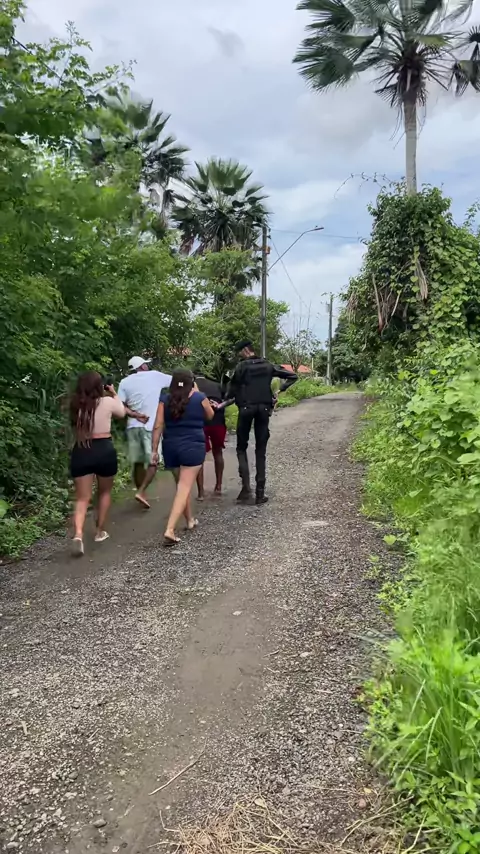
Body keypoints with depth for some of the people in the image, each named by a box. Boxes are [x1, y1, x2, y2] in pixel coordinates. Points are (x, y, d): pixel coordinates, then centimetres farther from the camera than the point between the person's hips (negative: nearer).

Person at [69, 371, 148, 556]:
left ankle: (78, 534, -18)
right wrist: (114, 394, 27)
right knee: (104, 492, 22)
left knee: (82, 498, 3)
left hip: (81, 452, 2)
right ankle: (100, 531, 26)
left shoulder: (76, 404, 4)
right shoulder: (107, 402, -6)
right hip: (104, 450, -2)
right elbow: (121, 413, 14)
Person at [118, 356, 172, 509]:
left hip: (133, 426, 4)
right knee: (152, 462, -1)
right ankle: (141, 492, -15)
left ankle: (141, 493, 19)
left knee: (138, 463, 12)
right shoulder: (155, 376, 2)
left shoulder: (125, 382, 7)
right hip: (151, 426, -4)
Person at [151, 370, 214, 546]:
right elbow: (210, 416, 16)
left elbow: (158, 426, -2)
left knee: (181, 485, 21)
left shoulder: (165, 399, 2)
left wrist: (154, 450, 3)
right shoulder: (199, 398, -2)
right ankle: (170, 530, -17)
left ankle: (190, 520, 37)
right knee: (184, 488, -7)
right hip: (193, 447, -4)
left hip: (171, 447, 4)